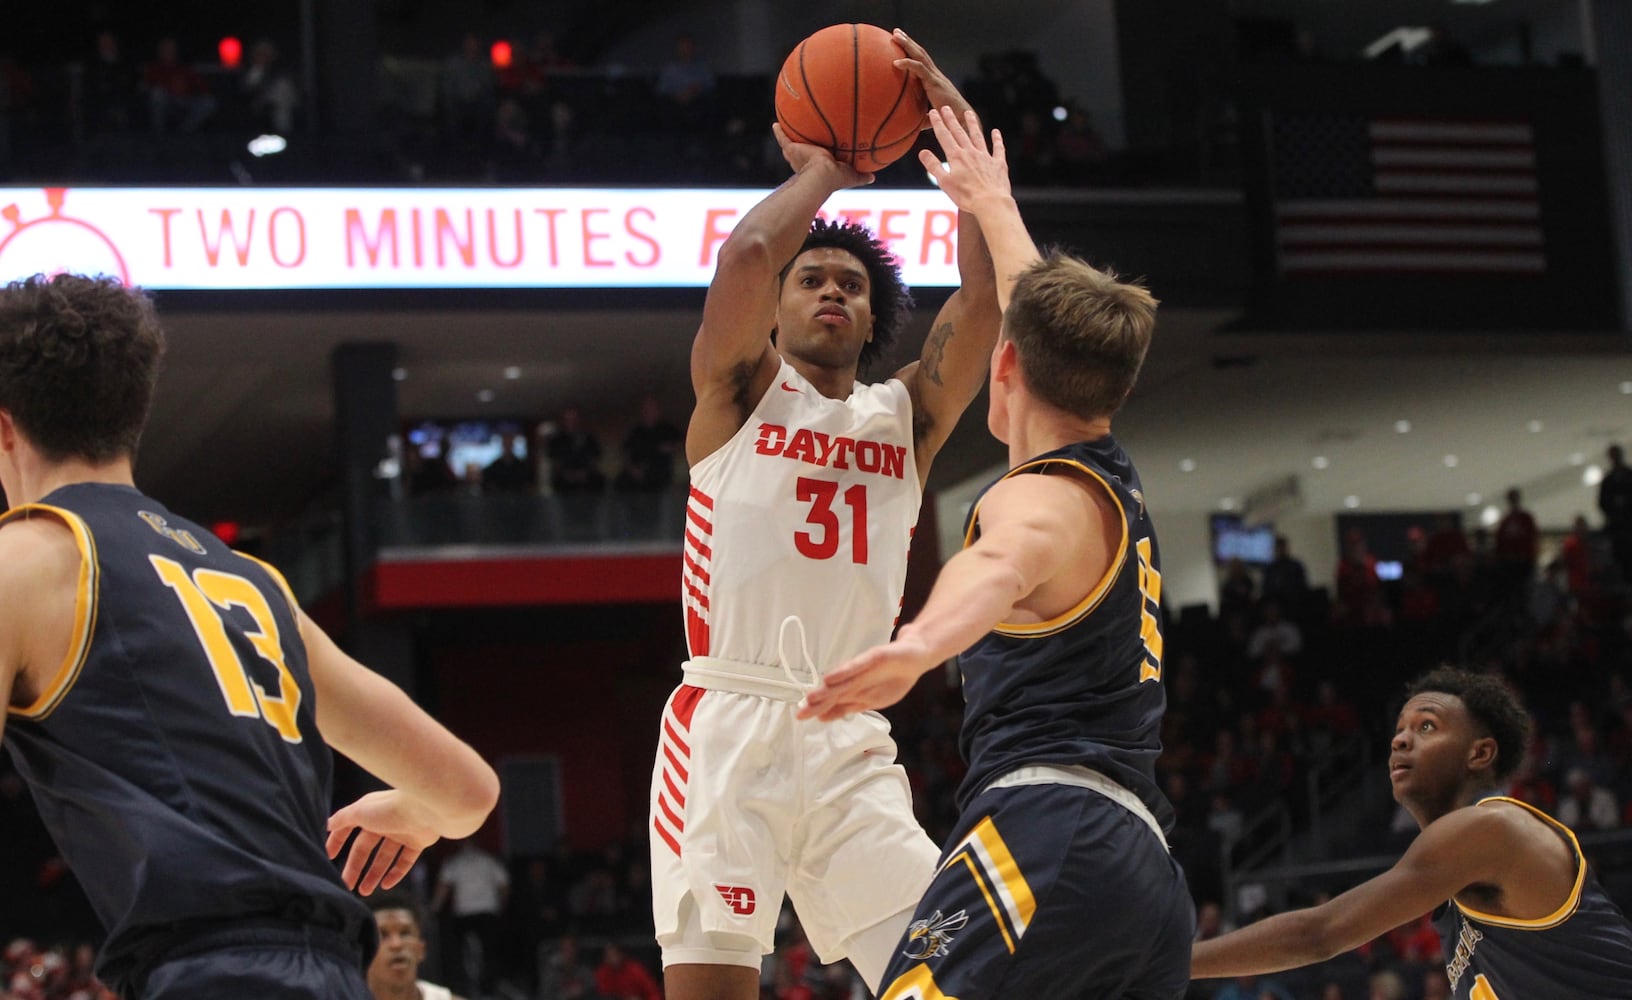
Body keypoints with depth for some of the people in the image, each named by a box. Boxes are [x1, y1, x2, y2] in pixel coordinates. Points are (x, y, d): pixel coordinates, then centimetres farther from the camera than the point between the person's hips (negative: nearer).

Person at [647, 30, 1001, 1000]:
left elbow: (988, 297, 3)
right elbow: (747, 254, -10)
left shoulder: (906, 415, 18)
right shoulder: (740, 391, 10)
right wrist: (820, 174, 7)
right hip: (729, 727, -3)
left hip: (853, 746, 4)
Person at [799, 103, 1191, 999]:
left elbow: (998, 566, -28)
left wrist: (918, 646, -49)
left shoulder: (1042, 499, 0)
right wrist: (992, 204, 61)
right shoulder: (1115, 481, 26)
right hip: (1146, 867, 9)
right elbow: (1046, 316, 45)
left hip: (1047, 834, -9)